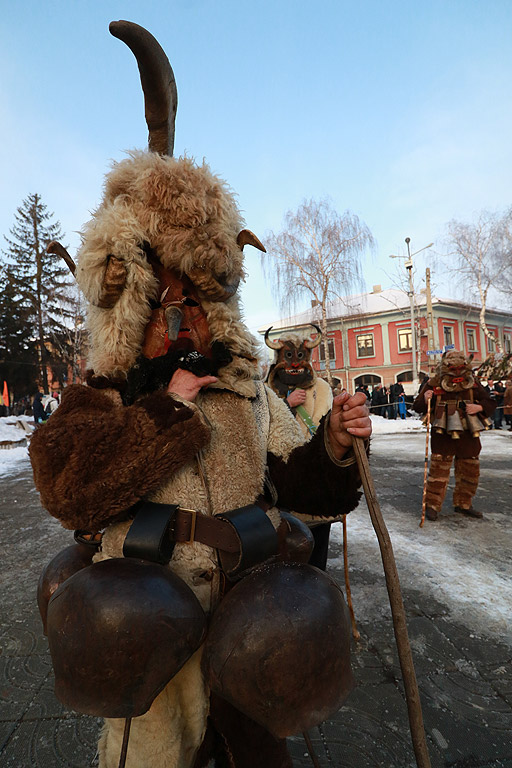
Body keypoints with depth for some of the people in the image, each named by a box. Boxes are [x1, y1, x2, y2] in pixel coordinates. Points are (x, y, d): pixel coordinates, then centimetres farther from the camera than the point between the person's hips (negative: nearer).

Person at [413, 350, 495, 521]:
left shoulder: (472, 384, 3)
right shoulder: (433, 384, -6)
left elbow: (490, 403, 9)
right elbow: (417, 407, -2)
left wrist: (479, 407, -13)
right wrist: (425, 400, -25)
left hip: (468, 436, 4)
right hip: (442, 436, -4)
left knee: (469, 471, 13)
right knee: (438, 470, -3)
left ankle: (463, 504, 32)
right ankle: (432, 505, 11)